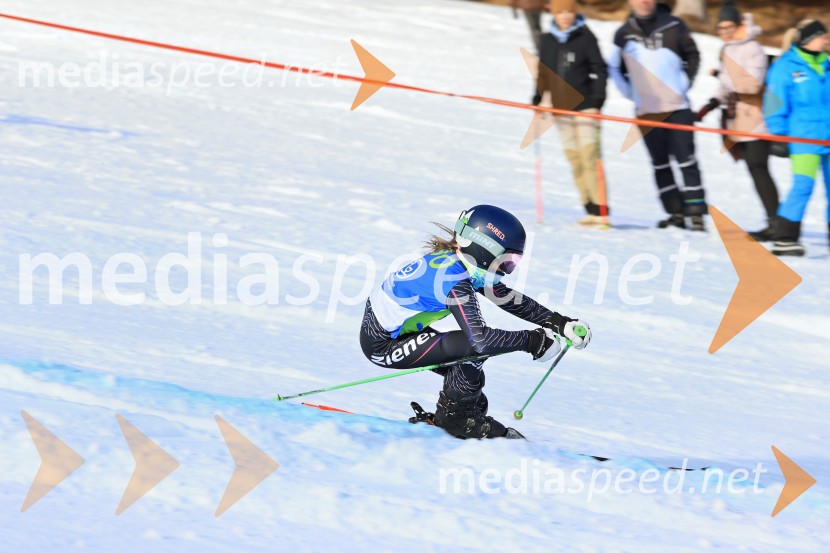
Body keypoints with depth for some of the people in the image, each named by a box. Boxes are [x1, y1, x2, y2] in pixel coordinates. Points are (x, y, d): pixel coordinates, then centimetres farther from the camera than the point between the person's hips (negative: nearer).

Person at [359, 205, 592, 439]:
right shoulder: (454, 279, -27)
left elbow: (509, 298, 5)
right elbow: (479, 337, -34)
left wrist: (560, 323, -2)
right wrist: (532, 341, -25)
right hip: (381, 346, -10)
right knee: (473, 347, -18)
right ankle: (454, 416, -3)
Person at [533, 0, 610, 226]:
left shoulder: (585, 37, -4)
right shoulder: (547, 40, 9)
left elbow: (600, 70, -4)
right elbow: (544, 72, 17)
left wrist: (597, 100, -12)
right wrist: (538, 98, 6)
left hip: (584, 104, -5)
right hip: (561, 107, 5)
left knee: (589, 156, -12)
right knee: (574, 158, 3)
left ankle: (601, 209, -13)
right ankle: (591, 210, 6)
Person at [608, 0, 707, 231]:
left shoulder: (673, 26, -2)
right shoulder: (624, 34, 3)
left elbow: (692, 55, 9)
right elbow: (614, 67, 15)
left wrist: (684, 83, 0)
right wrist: (631, 92, 7)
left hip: (677, 107, -2)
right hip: (646, 111, 2)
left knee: (686, 159, -6)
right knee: (660, 163, 4)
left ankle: (696, 211, -6)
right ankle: (675, 213, 9)